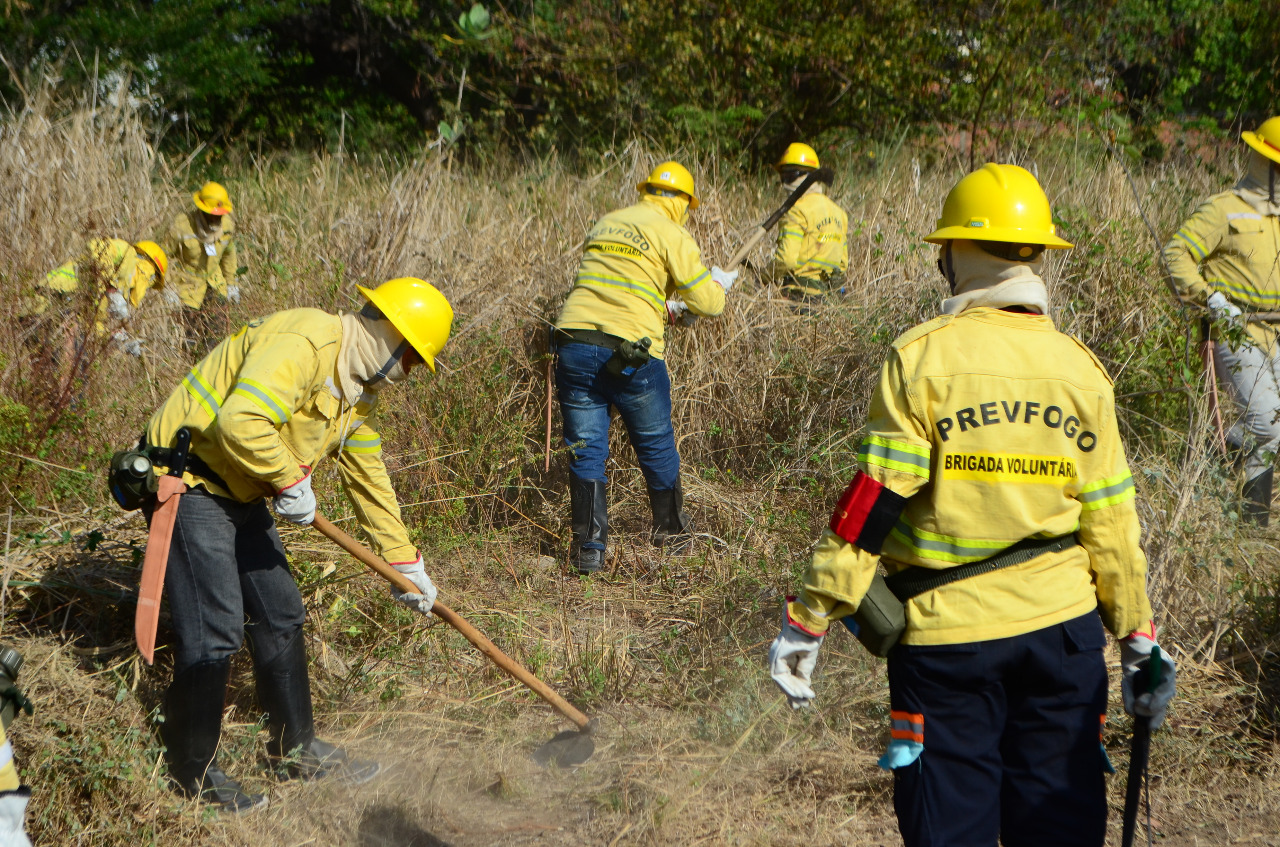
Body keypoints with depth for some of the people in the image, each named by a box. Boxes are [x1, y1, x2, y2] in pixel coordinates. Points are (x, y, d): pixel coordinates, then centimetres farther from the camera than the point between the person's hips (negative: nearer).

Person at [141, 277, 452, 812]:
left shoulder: (357, 390, 10)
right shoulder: (301, 342, -23)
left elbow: (369, 479, 19)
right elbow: (240, 422, -36)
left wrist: (404, 562, 19)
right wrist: (291, 480, -22)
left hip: (242, 495, 10)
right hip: (190, 484, -10)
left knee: (280, 614, 14)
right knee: (214, 632, -8)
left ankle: (296, 748, 29)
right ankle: (191, 772, 8)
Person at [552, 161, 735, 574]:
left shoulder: (606, 224, 18)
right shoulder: (671, 234, -1)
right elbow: (708, 302, 0)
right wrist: (721, 282, 22)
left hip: (574, 344, 4)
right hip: (629, 354, -4)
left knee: (586, 451, 8)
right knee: (656, 444, 17)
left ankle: (588, 548, 2)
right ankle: (671, 529, 33)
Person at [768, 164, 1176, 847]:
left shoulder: (922, 357, -9)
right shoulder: (1080, 368, 1)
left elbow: (871, 503, -12)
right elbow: (1110, 521, 4)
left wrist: (808, 618, -6)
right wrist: (1137, 638, 14)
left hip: (946, 633, -3)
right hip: (1063, 629, 3)